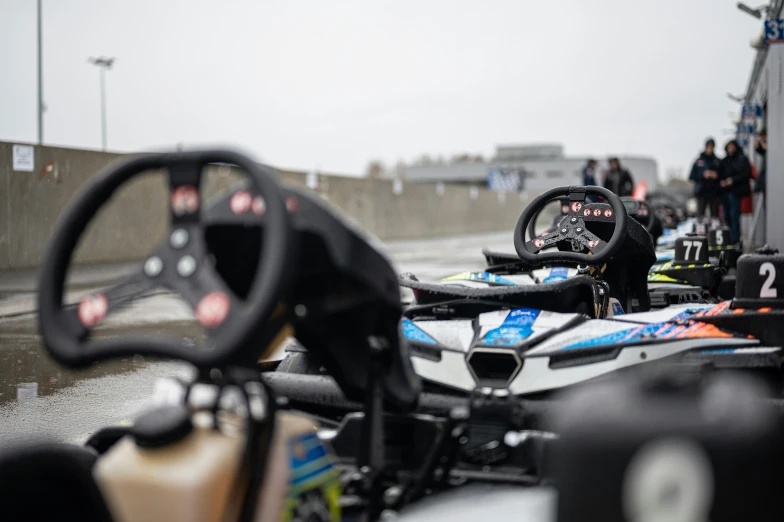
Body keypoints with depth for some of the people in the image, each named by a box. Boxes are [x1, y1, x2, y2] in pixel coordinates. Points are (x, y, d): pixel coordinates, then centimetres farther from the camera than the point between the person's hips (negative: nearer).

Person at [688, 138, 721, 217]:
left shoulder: (718, 162, 9)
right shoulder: (698, 161, 7)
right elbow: (691, 176, 4)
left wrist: (716, 176, -10)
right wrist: (703, 175, -9)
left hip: (714, 193, 1)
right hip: (701, 192, -1)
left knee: (714, 215, -2)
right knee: (700, 214, -5)